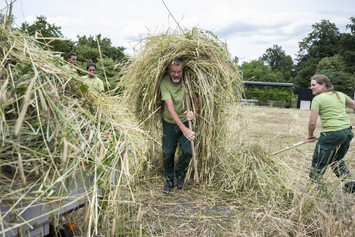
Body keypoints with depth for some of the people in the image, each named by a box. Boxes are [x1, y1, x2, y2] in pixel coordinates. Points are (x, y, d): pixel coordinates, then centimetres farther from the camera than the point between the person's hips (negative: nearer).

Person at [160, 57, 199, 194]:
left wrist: (193, 111, -28)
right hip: (170, 123, -1)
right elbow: (170, 108, -28)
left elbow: (196, 100, -3)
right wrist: (183, 128, -38)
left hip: (186, 121, 1)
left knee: (188, 151, -7)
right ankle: (169, 181, 28)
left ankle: (180, 174, 26)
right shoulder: (164, 83, -20)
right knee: (167, 154, 3)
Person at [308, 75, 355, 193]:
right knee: (337, 161, 28)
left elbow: (312, 122, -12)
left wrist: (310, 135, 5)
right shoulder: (340, 95, 12)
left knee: (318, 165, 3)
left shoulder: (318, 99, -8)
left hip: (332, 134, -8)